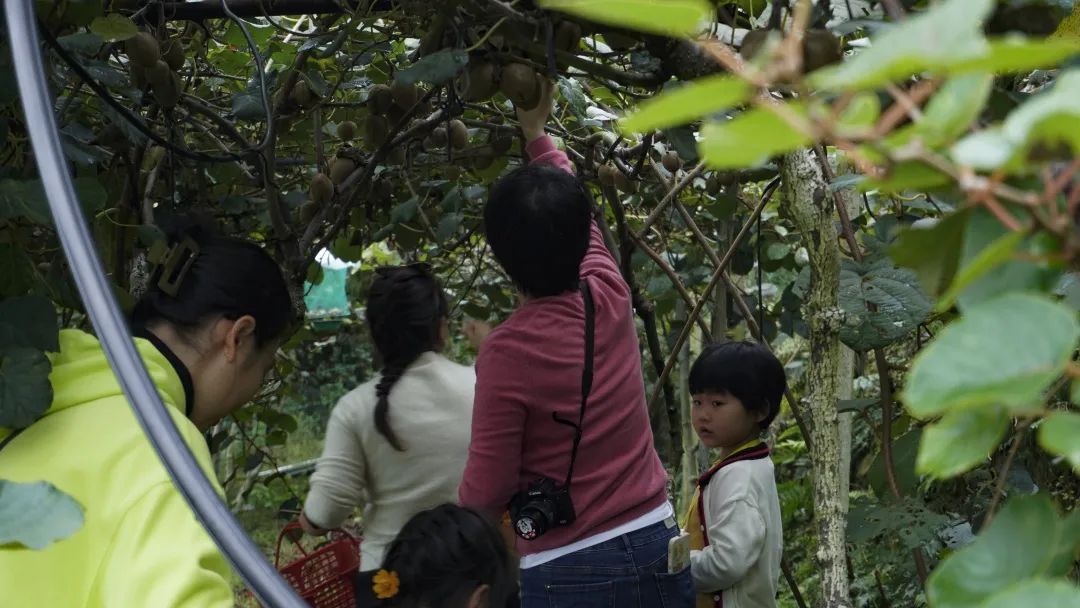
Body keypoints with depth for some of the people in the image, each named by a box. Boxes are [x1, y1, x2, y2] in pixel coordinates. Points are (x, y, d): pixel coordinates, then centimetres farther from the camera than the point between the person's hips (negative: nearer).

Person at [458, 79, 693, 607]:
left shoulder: (508, 352, -18)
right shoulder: (611, 297, -4)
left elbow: (486, 493, -12)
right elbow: (576, 217, 18)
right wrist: (536, 133, 31)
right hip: (657, 545, 5)